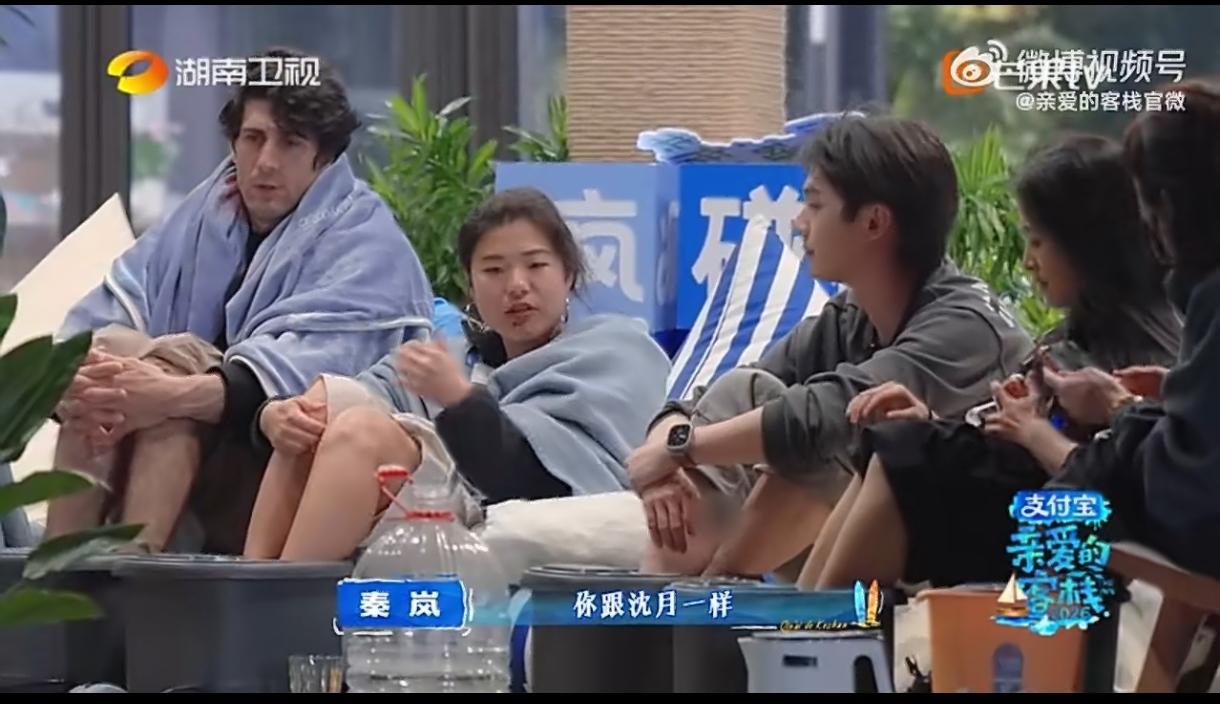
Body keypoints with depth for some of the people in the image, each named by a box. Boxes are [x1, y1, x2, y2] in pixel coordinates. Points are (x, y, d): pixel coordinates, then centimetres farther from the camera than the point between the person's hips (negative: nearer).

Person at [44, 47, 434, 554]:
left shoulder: (364, 245, -5)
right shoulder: (205, 215, 14)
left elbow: (303, 366, -24)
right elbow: (104, 313, 1)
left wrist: (173, 395, -40)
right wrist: (75, 378, -24)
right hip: (197, 480, 6)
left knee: (176, 357, -27)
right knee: (109, 346, -18)